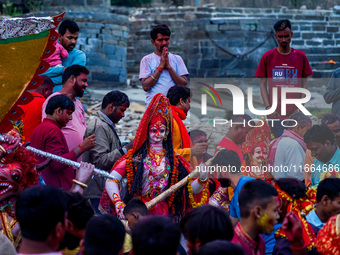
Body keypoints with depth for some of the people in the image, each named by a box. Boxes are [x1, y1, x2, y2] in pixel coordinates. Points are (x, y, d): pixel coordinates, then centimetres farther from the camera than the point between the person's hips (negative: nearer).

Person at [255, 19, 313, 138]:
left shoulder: (300, 56, 6)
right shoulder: (267, 57, 4)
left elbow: (304, 83, 9)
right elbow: (262, 84, 5)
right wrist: (268, 107, -6)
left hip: (295, 114, 1)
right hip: (275, 113, -1)